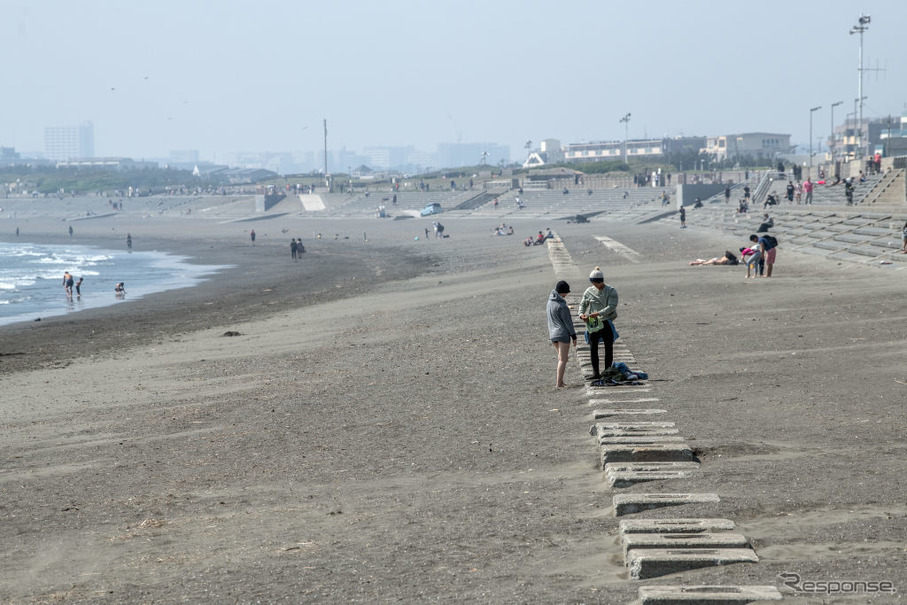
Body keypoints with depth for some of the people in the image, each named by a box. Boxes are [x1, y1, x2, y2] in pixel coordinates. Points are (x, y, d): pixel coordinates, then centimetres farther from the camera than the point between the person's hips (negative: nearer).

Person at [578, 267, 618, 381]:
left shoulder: (611, 291, -6)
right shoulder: (589, 291, 6)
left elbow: (611, 306, -16)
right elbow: (583, 304, 13)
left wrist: (598, 313, -26)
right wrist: (581, 314, -8)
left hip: (606, 323, -3)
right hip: (593, 324, 3)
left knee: (608, 348, 3)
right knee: (593, 348, 1)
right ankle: (595, 373, 6)